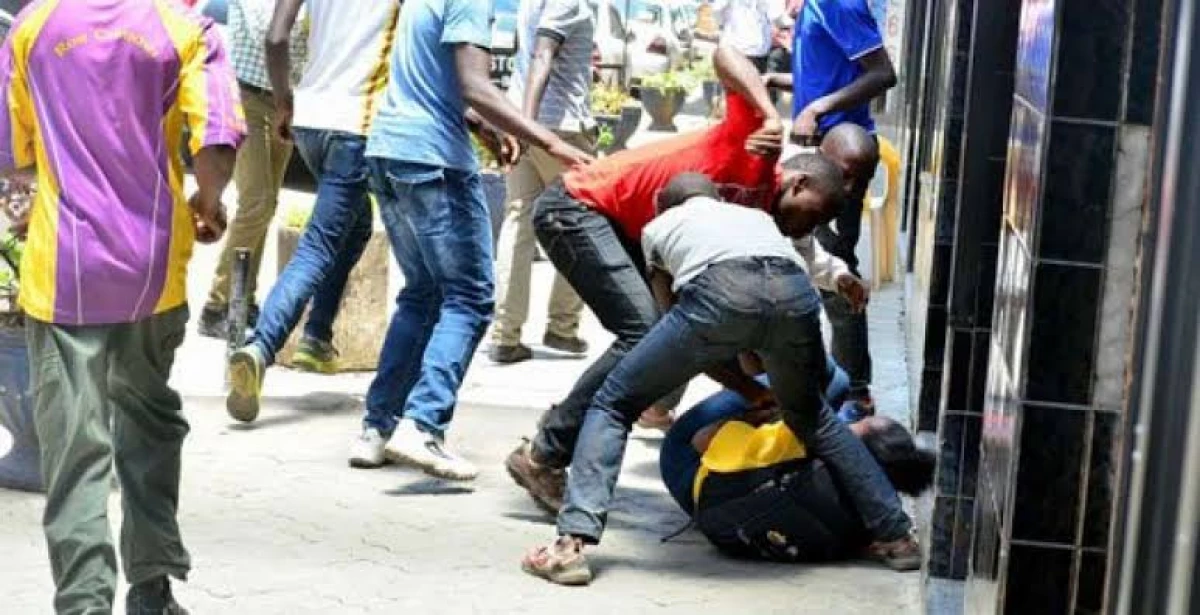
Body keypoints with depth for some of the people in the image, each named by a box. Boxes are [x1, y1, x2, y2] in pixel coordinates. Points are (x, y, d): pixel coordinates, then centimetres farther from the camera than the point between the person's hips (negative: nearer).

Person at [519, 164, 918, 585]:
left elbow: (693, 341, 31)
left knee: (612, 406, 14)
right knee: (814, 421, 31)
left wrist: (751, 391, 35)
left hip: (719, 293, -3)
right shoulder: (758, 214, 43)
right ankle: (894, 535, 34)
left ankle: (572, 544, 0)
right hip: (792, 291, 3)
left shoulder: (659, 226, 38)